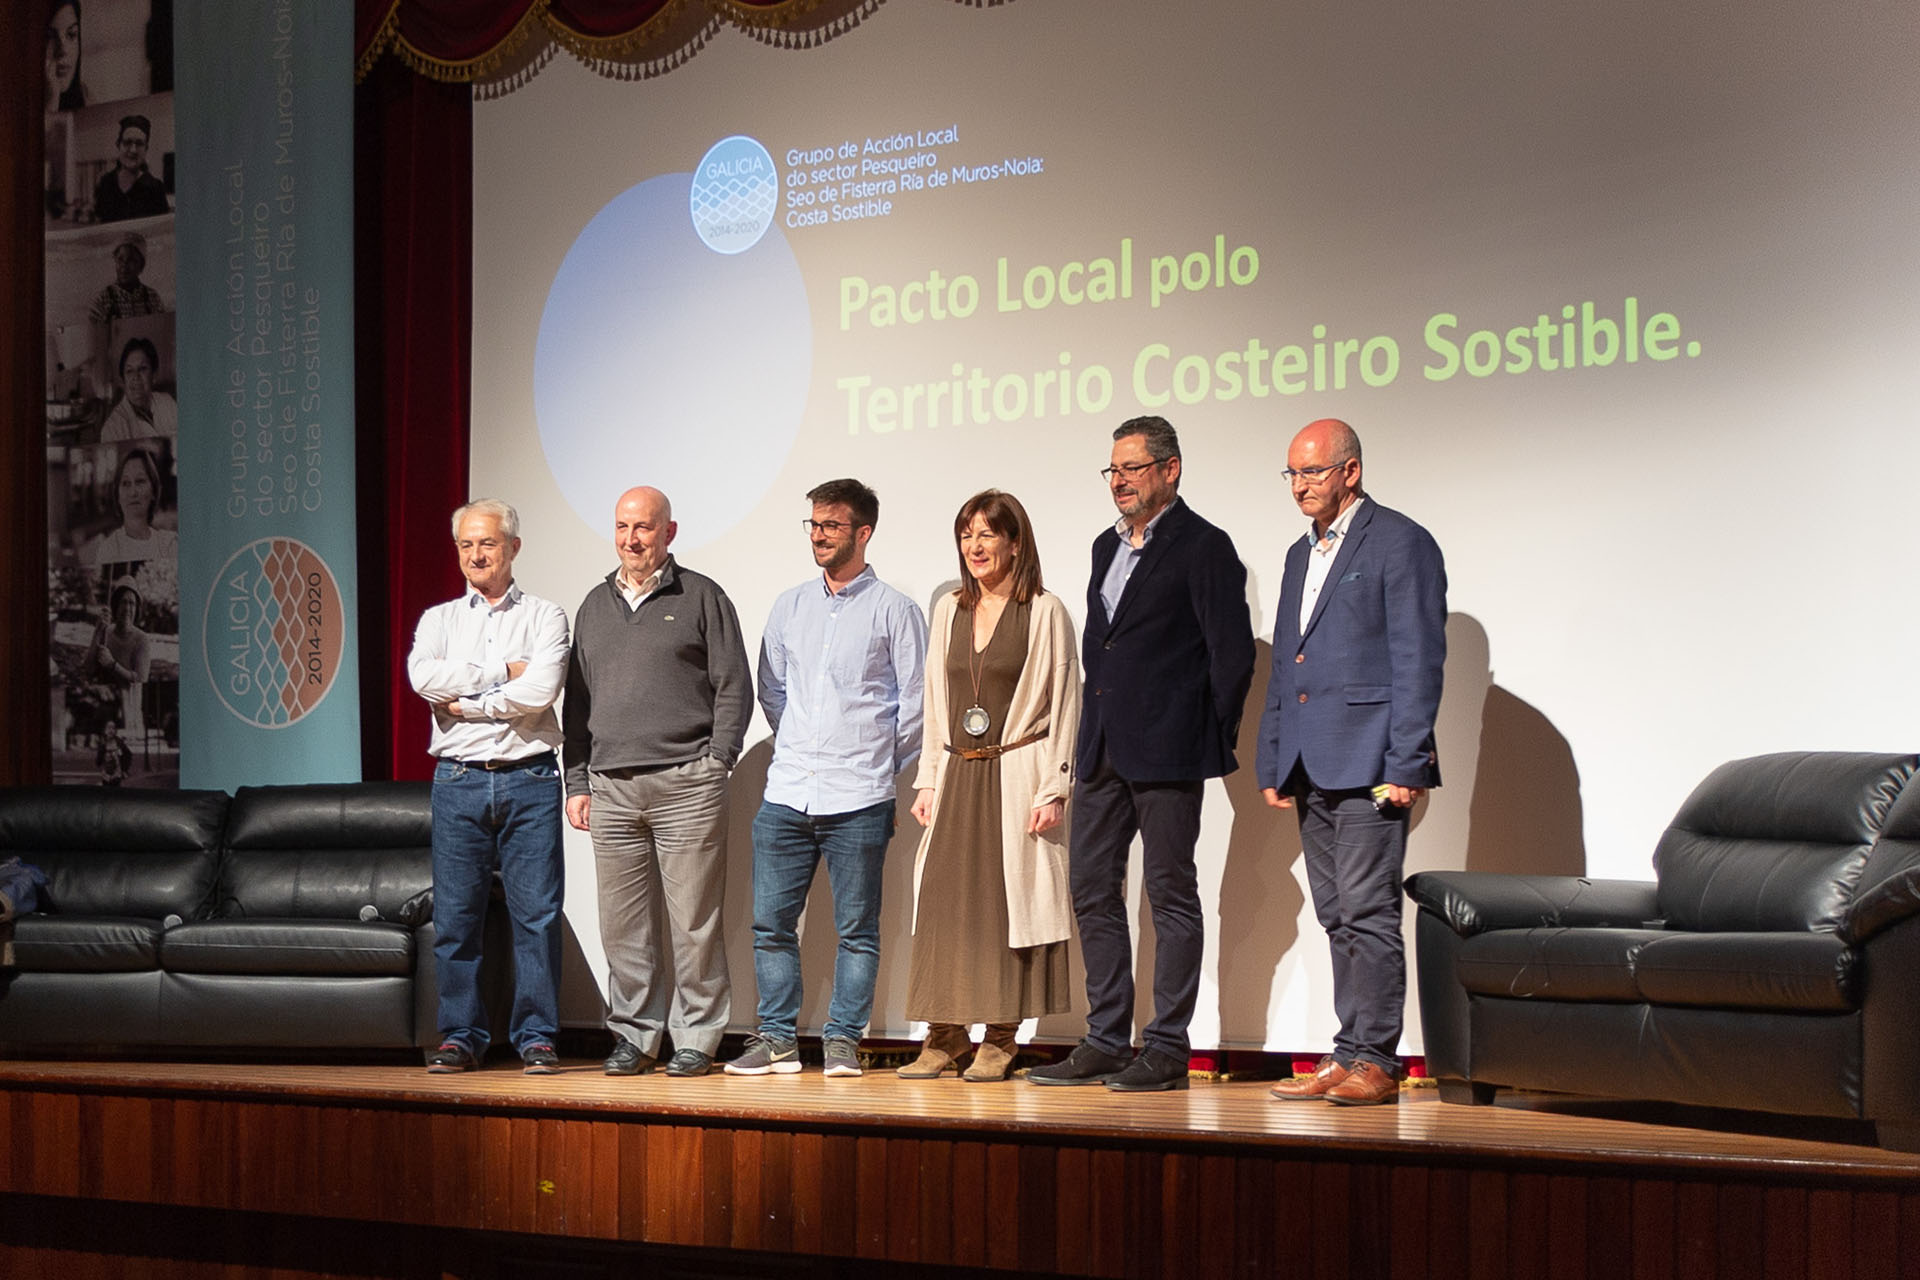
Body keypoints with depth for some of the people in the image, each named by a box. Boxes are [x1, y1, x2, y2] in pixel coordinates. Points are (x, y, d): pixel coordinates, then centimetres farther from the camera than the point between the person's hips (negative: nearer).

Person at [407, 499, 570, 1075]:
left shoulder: (545, 616, 7)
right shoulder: (439, 619, 15)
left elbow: (539, 691, -10)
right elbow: (422, 676, -7)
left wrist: (464, 702, -6)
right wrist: (503, 671, -8)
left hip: (529, 779, -2)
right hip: (458, 782, 2)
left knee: (537, 913, -4)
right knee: (455, 914, 1)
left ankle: (536, 1036, 3)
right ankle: (461, 1036, 10)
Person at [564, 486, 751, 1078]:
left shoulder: (702, 597, 5)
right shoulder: (595, 606, 18)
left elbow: (734, 687, 3)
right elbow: (576, 701, 19)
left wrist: (715, 762, -6)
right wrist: (577, 782, 12)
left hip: (686, 784, -4)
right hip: (611, 787, 4)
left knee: (693, 922, -3)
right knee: (622, 924, 5)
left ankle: (696, 1040, 5)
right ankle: (634, 1035, 14)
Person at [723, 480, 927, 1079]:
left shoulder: (893, 610, 0)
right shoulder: (789, 606, 12)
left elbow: (915, 700, 1)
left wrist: (878, 762, 6)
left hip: (858, 802, -4)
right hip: (786, 794, 4)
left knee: (856, 929, 1)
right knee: (770, 923, 3)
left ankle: (843, 1040, 9)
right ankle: (777, 1040, 12)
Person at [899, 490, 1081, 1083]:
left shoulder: (1044, 612, -3)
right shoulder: (949, 610, 13)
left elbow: (1064, 706, -5)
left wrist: (1054, 790, -10)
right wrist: (928, 782, 11)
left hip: (1016, 776, -5)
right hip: (956, 778, 5)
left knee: (1007, 901, -3)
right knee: (943, 904, 1)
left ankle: (999, 1040, 5)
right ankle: (944, 1034, 8)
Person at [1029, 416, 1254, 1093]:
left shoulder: (1204, 547, -6)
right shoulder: (1107, 546, 18)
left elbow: (1232, 654, -9)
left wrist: (1212, 741, -7)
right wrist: (1092, 738, 14)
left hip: (1167, 751, -8)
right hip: (1104, 750, 8)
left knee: (1170, 895, -2)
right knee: (1094, 890, 8)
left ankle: (1168, 1048, 2)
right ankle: (1106, 1043, 15)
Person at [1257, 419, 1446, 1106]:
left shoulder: (1400, 543, -5)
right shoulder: (1302, 554, 21)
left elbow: (1419, 661, -10)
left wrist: (1405, 765, -16)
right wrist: (1272, 764, 17)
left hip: (1368, 765, -8)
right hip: (1311, 767, 8)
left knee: (1368, 913, -8)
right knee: (1337, 917, 9)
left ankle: (1373, 1060, -4)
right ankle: (1349, 1057, 13)